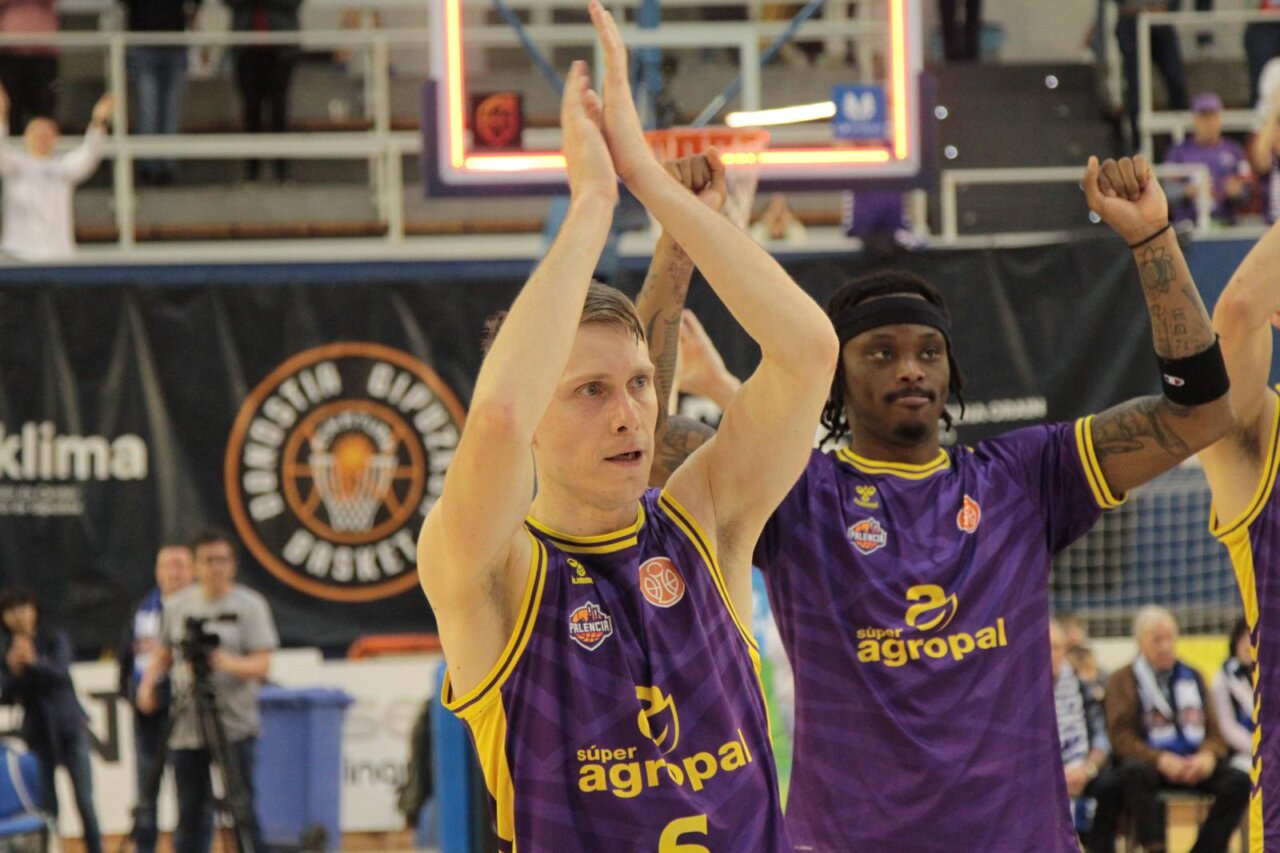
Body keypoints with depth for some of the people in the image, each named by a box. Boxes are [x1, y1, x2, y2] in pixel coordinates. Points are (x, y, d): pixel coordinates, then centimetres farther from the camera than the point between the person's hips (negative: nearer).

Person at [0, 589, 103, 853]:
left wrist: (35, 662, -35)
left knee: (84, 800, -7)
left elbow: (60, 673, -17)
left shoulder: (55, 640, 0)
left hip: (70, 729, -1)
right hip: (38, 734, 1)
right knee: (46, 806, -3)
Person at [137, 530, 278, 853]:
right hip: (187, 726, 4)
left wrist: (229, 663, -26)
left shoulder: (250, 605, -1)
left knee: (241, 811, -6)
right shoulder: (177, 605, 11)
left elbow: (261, 665, -8)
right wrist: (148, 682, 1)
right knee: (191, 812, 7)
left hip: (234, 727, -4)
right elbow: (164, 654, 20)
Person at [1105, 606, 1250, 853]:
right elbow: (1121, 737, -5)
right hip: (1150, 762, -4)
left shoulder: (1192, 677, 19)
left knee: (1239, 782, -24)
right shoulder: (1123, 680, 6)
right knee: (1135, 773, -39)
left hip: (1195, 765, 4)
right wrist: (1161, 760, -22)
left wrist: (1208, 755, -11)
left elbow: (1214, 731, 14)